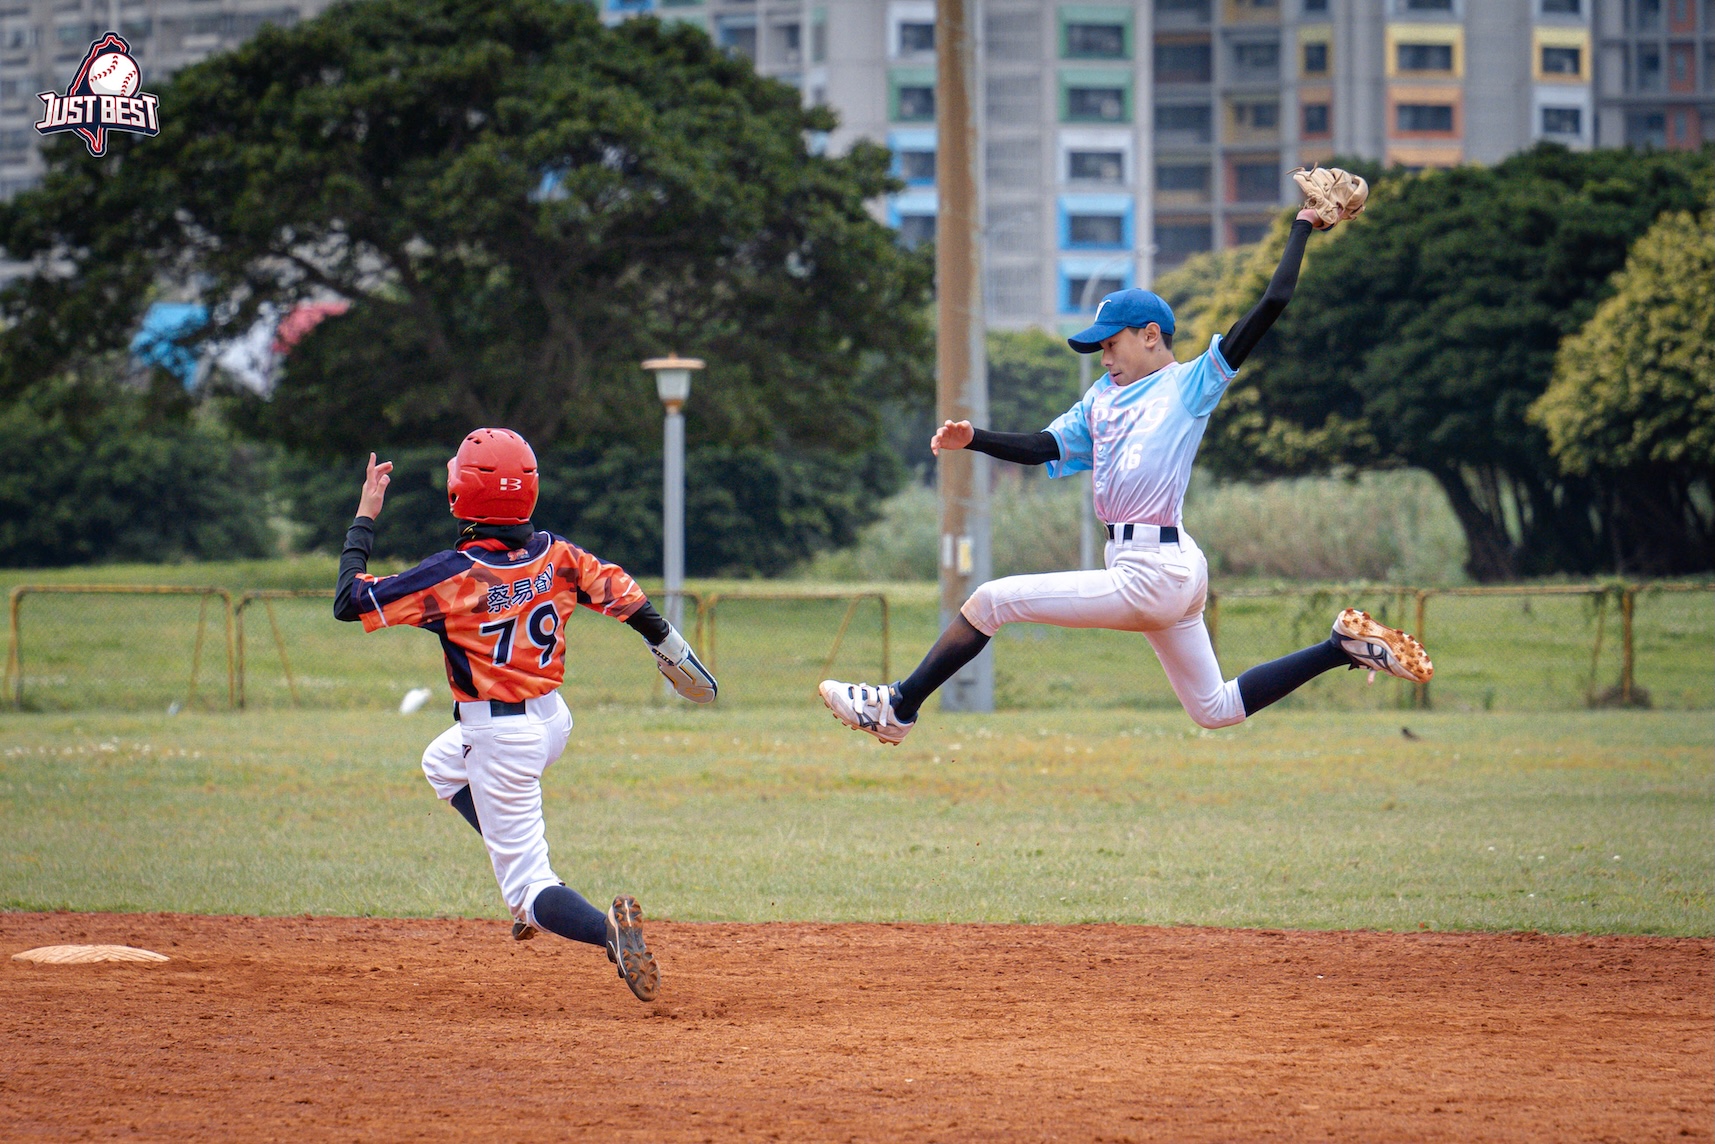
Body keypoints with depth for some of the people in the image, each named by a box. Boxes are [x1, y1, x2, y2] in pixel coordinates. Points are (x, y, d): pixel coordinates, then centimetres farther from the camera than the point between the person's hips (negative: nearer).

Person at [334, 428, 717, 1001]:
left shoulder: (453, 575, -21)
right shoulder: (556, 555, -6)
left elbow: (349, 600, -15)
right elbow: (620, 594, 3)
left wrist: (364, 518, -5)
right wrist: (672, 651, 19)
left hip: (501, 737, -7)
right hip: (554, 718, 7)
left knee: (526, 886, -2)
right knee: (442, 763, 35)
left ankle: (607, 930, -33)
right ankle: (532, 891, 26)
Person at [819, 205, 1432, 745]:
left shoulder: (1192, 383, -2)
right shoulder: (1103, 397, 21)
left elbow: (1271, 304, -7)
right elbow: (1043, 448, 16)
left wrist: (1302, 227, 0)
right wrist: (973, 439, 0)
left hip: (1152, 575, -10)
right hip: (1168, 576, 10)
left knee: (990, 599, -6)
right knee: (1214, 709, 14)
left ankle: (897, 708, 2)